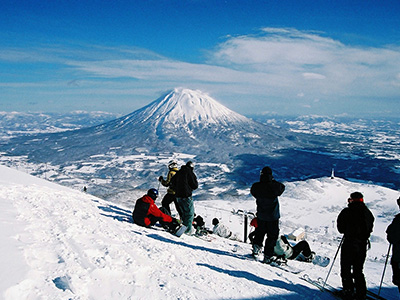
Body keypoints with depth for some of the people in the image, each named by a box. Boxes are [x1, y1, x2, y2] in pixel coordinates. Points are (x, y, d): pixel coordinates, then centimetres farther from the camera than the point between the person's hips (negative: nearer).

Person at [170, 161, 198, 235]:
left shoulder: (178, 172, 11)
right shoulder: (190, 173, -8)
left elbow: (172, 183, 16)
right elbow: (195, 186, -6)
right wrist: (196, 182, 14)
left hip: (178, 196, 7)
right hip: (186, 196, -7)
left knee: (184, 212, 21)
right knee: (190, 213, 2)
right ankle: (188, 230, -3)